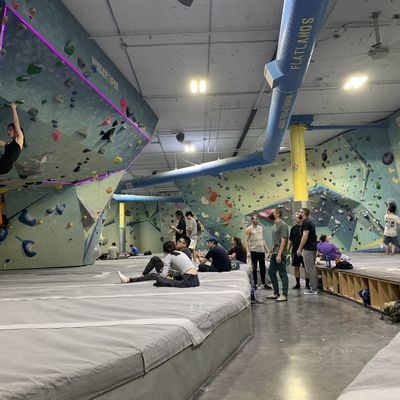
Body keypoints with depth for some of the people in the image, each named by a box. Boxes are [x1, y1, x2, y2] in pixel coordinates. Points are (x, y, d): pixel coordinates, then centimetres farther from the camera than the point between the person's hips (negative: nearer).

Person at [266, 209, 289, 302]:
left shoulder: (283, 225, -12)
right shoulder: (275, 225, 15)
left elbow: (283, 240, -18)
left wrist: (279, 254, -22)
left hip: (280, 254, -10)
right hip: (274, 253, 10)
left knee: (282, 274, -2)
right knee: (271, 272, 13)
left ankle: (284, 295, 5)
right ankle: (276, 293, 23)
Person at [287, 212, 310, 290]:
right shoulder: (293, 228, 11)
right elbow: (290, 240, 15)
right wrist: (288, 250, 10)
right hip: (295, 251, 5)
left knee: (306, 267, 1)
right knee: (296, 267, 9)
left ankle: (307, 284, 12)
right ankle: (297, 284, 20)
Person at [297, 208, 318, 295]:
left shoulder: (306, 222, -13)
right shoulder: (310, 222, 17)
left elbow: (305, 236, -20)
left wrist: (300, 249, -17)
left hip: (308, 249, -10)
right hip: (313, 248, 10)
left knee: (310, 269, -5)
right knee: (312, 268, 14)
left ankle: (313, 289, -2)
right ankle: (314, 287, 19)